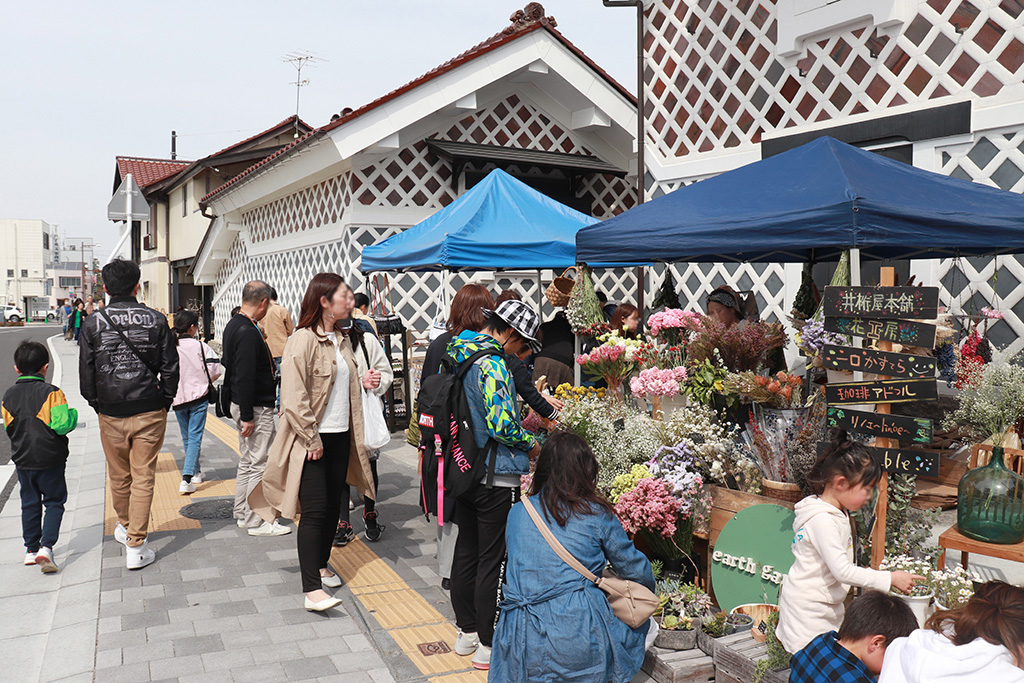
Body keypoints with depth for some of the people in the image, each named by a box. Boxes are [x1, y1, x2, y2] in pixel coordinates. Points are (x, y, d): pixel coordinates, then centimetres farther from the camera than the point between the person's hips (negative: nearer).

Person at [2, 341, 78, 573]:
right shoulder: (51, 393, -15)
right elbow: (61, 424, -21)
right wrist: (72, 414, -2)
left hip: (22, 460, 5)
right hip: (50, 459, -4)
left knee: (30, 504, 17)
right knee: (54, 502, 6)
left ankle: (31, 549, 22)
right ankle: (46, 547, -8)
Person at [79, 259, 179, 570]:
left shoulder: (92, 323, -3)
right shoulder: (156, 320, -4)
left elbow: (86, 373, 2)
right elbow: (170, 367, -1)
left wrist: (96, 404, 15)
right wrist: (166, 401, 11)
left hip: (111, 413, 1)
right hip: (150, 411, -1)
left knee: (119, 477, 18)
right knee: (143, 477, 3)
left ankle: (125, 527, 40)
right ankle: (136, 546, 3)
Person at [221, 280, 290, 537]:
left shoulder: (233, 325, 11)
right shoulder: (248, 333, -22)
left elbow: (229, 363, 21)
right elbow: (245, 378, -24)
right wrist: (247, 416, -22)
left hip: (242, 405, 11)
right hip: (256, 408, -11)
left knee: (247, 462, 18)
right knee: (260, 464, -3)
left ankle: (243, 513, 28)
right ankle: (256, 522, 4)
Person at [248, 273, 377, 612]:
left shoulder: (344, 338, 12)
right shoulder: (303, 339, -14)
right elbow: (294, 397, -18)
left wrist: (361, 382, 5)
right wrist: (312, 439, -18)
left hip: (340, 436, 8)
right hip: (311, 440, -8)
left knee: (333, 505, 14)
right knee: (314, 510, -8)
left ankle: (320, 565, 32)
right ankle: (312, 589, -5)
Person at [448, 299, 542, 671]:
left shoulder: (455, 352, 8)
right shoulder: (492, 364, -20)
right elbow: (502, 424, -26)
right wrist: (530, 446, -7)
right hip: (495, 477, -9)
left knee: (466, 552, 18)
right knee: (493, 560, 3)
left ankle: (466, 632, 31)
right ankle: (488, 645, 14)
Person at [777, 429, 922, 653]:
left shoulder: (837, 514, 8)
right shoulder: (822, 520, -24)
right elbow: (843, 571, -25)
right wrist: (890, 578, -20)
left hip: (828, 606, 9)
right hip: (808, 608, -9)